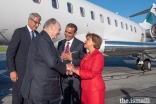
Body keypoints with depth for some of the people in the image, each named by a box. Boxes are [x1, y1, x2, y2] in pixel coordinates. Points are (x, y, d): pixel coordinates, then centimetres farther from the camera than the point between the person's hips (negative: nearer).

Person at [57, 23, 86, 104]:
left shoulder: (80, 44, -11)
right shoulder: (60, 43, 4)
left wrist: (71, 59, -24)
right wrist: (60, 57, -14)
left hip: (75, 77, -4)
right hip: (63, 76, 5)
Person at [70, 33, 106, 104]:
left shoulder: (98, 56, -15)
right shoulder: (86, 55, 11)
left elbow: (91, 74, -21)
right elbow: (82, 68, 7)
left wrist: (75, 70, -17)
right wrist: (73, 69, -12)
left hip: (95, 89, -8)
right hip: (85, 88, 8)